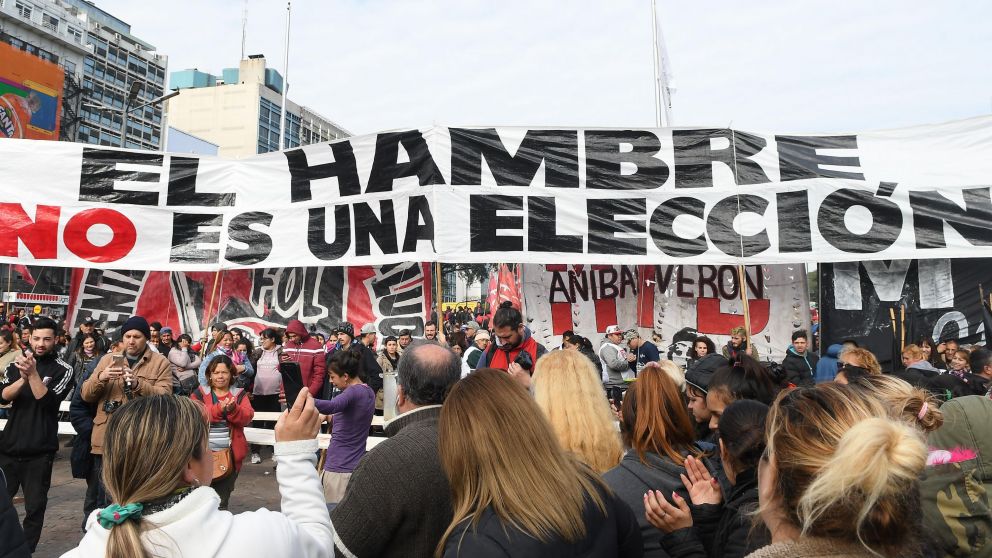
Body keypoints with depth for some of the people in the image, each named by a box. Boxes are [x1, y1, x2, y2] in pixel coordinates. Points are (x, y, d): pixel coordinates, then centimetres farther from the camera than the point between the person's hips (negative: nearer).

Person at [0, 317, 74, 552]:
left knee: (35, 505, 3)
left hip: (40, 450, -3)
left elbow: (47, 401, -16)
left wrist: (33, 373, -25)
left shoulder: (62, 369, -5)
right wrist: (23, 377, -24)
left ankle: (26, 550, 17)